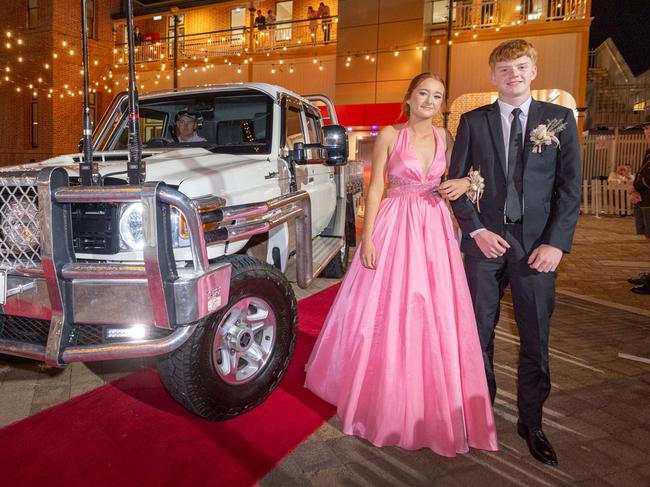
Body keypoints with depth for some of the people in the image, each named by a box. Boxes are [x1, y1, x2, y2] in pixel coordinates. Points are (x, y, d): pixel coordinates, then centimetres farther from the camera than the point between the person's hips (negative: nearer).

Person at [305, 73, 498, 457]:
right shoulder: (389, 135, -1)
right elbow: (376, 187, -4)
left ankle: (429, 402, 23)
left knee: (434, 315, 5)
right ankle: (382, 393, 25)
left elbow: (457, 177, 18)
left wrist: (464, 183, -7)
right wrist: (368, 237, -11)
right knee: (384, 310, 3)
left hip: (435, 229, 3)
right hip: (395, 226, -3)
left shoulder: (445, 137, 9)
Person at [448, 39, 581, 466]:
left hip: (538, 245, 0)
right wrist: (476, 230, -7)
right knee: (480, 333, 9)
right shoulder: (473, 121, 6)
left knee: (536, 339, 7)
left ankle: (531, 423, 25)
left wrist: (556, 242, -7)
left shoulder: (560, 118, 5)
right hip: (486, 240, 0)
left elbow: (571, 186, 2)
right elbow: (456, 181, 4)